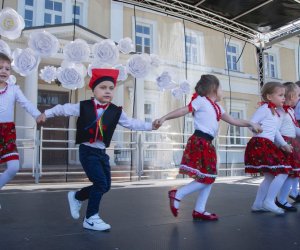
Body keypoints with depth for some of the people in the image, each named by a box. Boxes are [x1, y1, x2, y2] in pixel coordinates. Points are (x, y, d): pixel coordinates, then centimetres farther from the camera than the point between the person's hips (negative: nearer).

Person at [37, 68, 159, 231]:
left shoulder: (116, 112, 0)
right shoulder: (83, 107, -8)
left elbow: (131, 123, 6)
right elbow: (64, 109, 6)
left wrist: (150, 126, 0)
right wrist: (47, 114, 11)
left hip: (102, 152, 6)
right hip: (87, 150, -5)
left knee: (105, 186, 10)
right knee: (100, 183, -13)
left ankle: (76, 197, 35)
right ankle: (91, 218, 4)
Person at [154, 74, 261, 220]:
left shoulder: (218, 107, 21)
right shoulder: (201, 100, -3)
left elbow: (233, 121, 26)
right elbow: (184, 110, -10)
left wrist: (250, 124, 20)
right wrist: (164, 118, -18)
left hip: (207, 144, 9)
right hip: (199, 142, -9)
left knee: (210, 178, 9)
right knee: (206, 178, -10)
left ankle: (199, 210, 16)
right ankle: (177, 195, 0)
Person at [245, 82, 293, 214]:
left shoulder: (276, 113, 21)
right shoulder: (264, 108, -8)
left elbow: (275, 131, 22)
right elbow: (251, 124, -14)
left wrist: (284, 144, 13)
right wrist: (260, 132, -13)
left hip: (266, 146, 10)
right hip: (260, 145, -10)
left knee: (270, 176, 14)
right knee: (283, 172, -9)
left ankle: (258, 204, 22)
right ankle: (269, 201, -2)